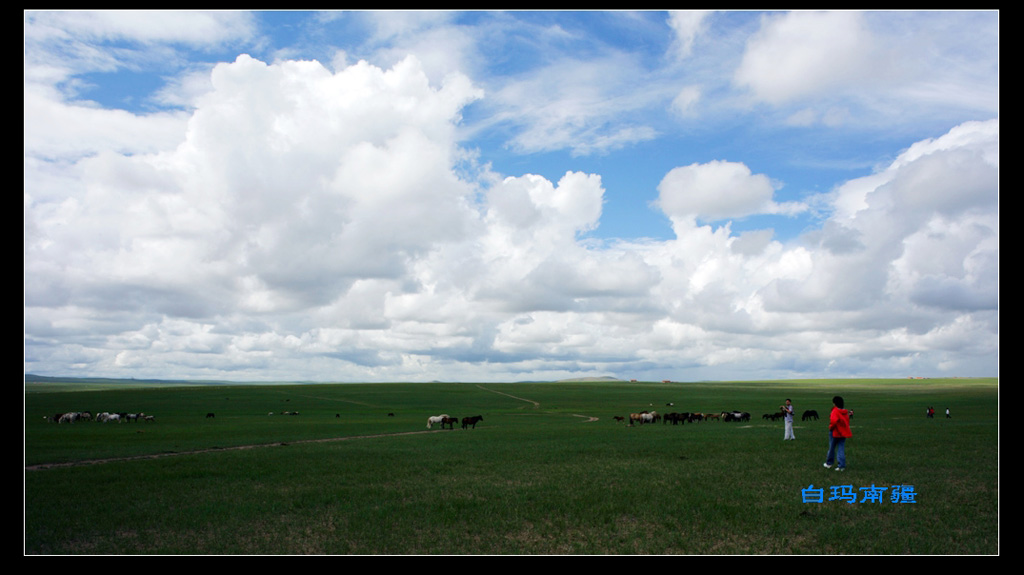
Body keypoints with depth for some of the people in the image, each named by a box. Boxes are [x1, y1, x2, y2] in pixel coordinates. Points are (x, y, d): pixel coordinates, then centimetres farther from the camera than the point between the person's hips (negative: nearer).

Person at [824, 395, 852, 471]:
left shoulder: (835, 411, -16)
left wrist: (830, 427, -14)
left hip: (835, 432, -5)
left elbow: (834, 421, -29)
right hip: (843, 432, 5)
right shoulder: (845, 412, 6)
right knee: (841, 449, 5)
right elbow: (847, 421, 10)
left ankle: (829, 463, 24)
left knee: (832, 448, 10)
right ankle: (842, 466, -1)